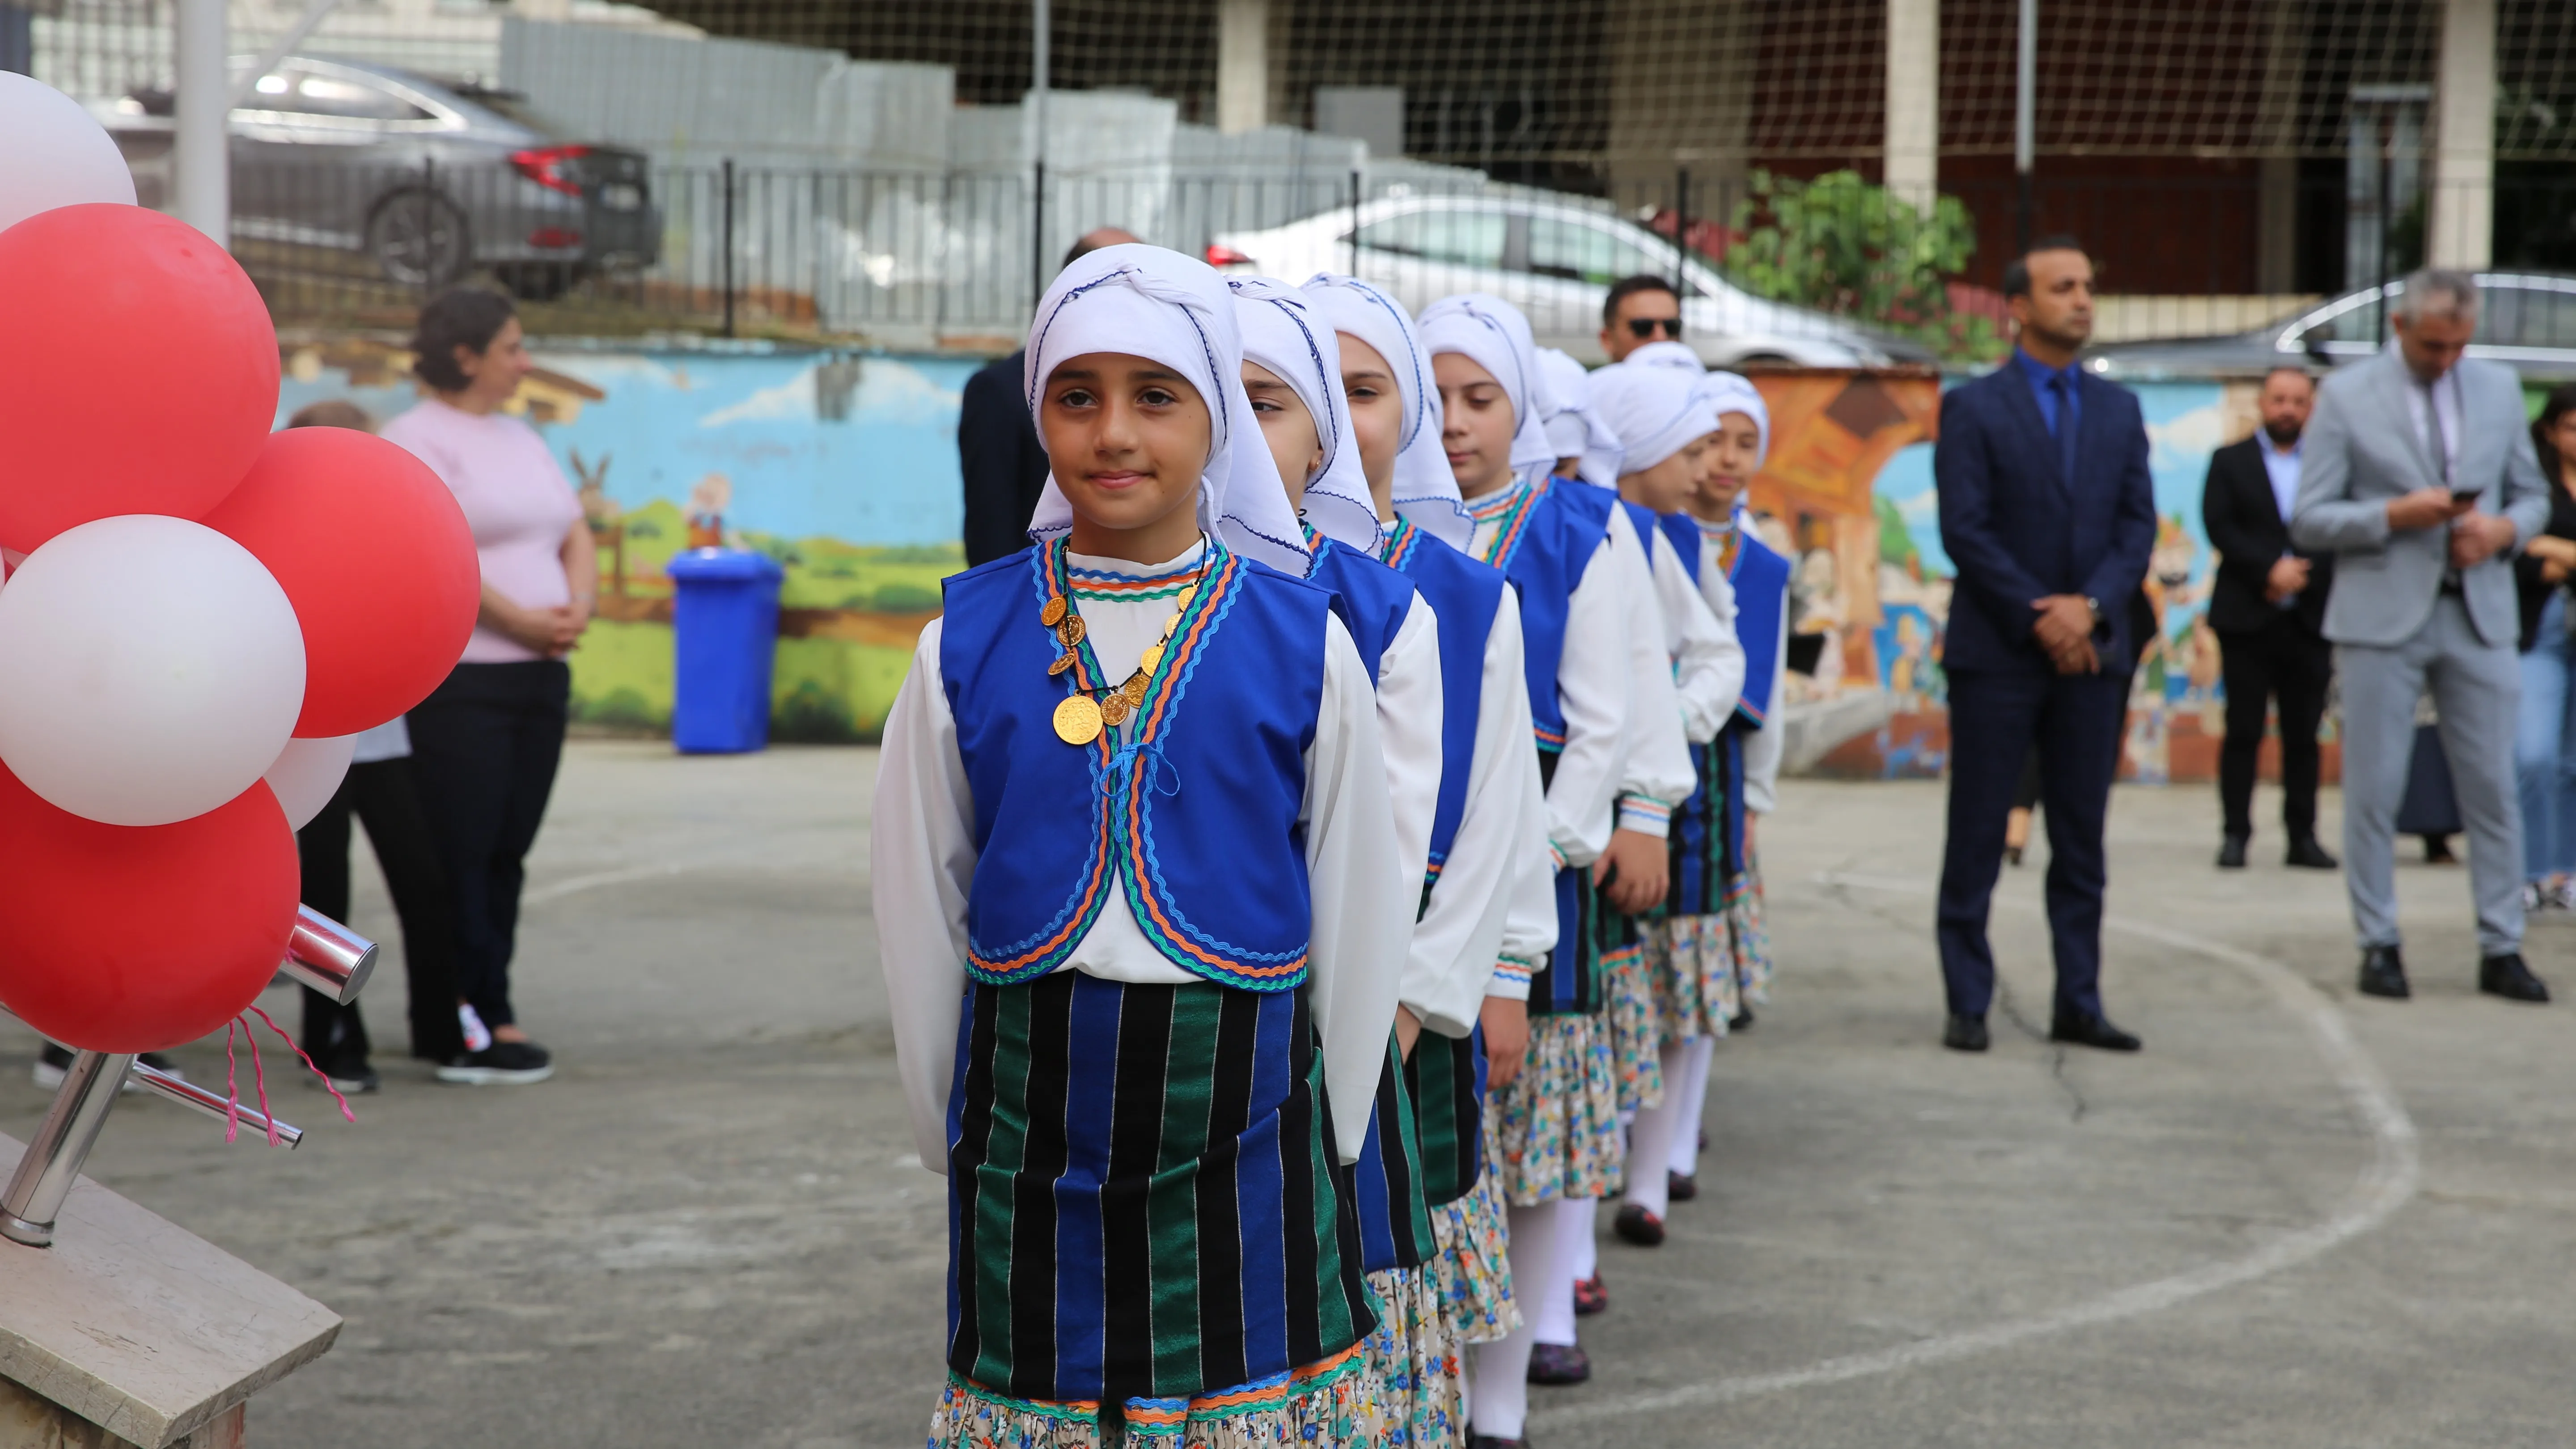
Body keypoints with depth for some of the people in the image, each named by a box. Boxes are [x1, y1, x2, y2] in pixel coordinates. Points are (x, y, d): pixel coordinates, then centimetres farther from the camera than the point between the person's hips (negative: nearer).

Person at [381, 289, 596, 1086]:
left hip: (540, 675, 8)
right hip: (456, 682, -8)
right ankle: (472, 1026, 0)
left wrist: (577, 607, 0)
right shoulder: (416, 439, -6)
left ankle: (485, 1016, 14)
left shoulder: (521, 438, 20)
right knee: (463, 855, -5)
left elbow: (576, 537, 19)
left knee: (507, 853, 8)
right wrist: (519, 621, -16)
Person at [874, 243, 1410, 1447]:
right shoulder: (970, 639, -2)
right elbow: (918, 911, 6)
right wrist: (944, 1123, 9)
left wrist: (1331, 1136, 5)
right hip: (1030, 1111, 1)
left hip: (1240, 1116, -1)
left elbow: (1354, 909, 3)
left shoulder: (1302, 641, -4)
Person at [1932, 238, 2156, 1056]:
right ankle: (1968, 1005, 6)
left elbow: (2138, 526, 6)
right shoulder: (1973, 408, -1)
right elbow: (1965, 530, -8)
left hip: (2092, 650, 4)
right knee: (1977, 838, 0)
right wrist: (2039, 619, -13)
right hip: (1996, 652, -4)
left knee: (2082, 842, 7)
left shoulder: (2118, 411, 12)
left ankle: (2079, 1005, 12)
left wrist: (2090, 606, -11)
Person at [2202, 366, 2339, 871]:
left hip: (2310, 619, 1)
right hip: (2247, 620, -1)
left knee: (2304, 734, 3)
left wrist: (2299, 575, -11)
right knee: (2243, 731, -2)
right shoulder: (2230, 462, 9)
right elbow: (2219, 527, -4)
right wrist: (2270, 569, -15)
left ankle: (2302, 836, 8)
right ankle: (2235, 834, 2)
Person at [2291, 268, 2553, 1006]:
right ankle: (2379, 945, 11)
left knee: (2494, 786, 3)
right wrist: (2395, 515, -17)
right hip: (2381, 613, -3)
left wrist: (2503, 529, -6)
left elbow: (2532, 495, 16)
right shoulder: (2346, 396, -1)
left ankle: (2502, 950, 10)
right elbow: (2309, 521, -3)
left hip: (2478, 612, 3)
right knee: (2373, 790, 1)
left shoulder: (2499, 387, 10)